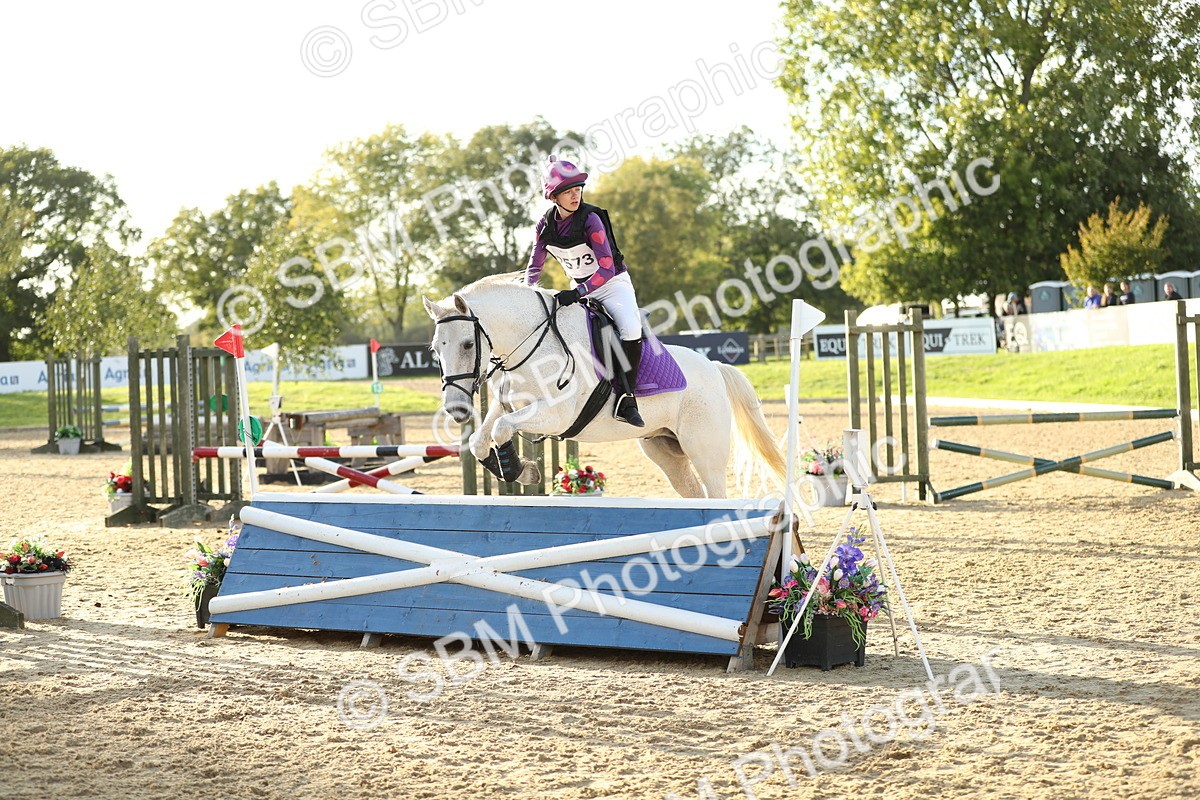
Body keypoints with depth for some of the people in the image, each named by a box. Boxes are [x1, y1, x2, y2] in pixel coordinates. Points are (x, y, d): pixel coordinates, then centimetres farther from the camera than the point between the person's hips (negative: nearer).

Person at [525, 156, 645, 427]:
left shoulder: (591, 219, -21)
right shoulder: (545, 226, -4)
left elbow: (607, 268, -28)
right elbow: (534, 266, 8)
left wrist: (577, 292, -39)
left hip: (613, 284, -6)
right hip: (580, 290, 6)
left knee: (630, 328, -32)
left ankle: (626, 401, -28)